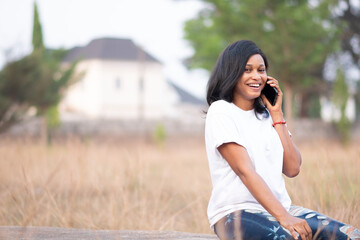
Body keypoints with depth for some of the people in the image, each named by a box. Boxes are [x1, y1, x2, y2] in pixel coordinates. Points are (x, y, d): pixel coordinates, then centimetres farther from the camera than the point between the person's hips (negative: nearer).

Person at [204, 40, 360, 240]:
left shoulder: (266, 114, 16)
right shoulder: (221, 111, -4)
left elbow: (292, 169, 5)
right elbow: (244, 170, -16)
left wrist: (276, 114, 4)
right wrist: (283, 217, -26)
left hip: (279, 207, 7)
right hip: (235, 213, -7)